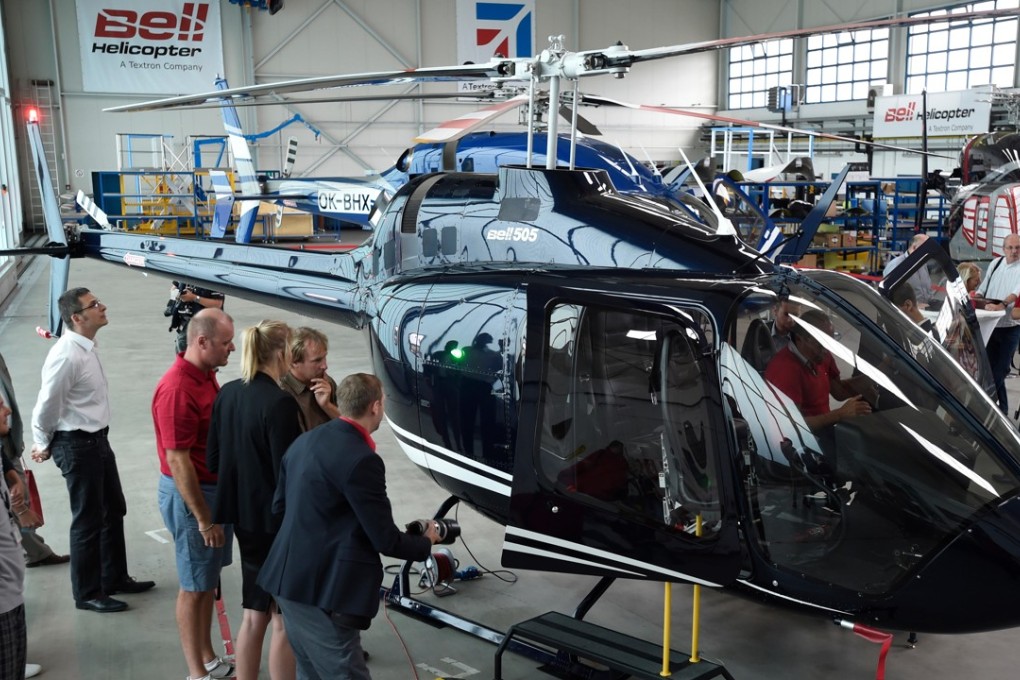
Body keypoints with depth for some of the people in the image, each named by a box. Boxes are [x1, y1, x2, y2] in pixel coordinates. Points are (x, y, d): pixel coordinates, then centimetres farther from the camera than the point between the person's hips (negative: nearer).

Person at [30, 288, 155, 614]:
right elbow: (47, 406, -19)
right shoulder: (66, 355, -25)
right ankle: (87, 593, 20)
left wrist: (46, 444, 18)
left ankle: (115, 577, 36)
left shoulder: (87, 348, 5)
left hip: (97, 440, 9)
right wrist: (44, 446, -4)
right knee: (88, 520, 4)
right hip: (77, 446, -9)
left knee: (113, 511, 19)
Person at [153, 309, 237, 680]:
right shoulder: (177, 389, -25)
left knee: (210, 579, 19)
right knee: (194, 587, 5)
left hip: (217, 488, 9)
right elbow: (177, 461, -25)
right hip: (190, 494, -9)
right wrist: (203, 519, -21)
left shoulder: (206, 374, 4)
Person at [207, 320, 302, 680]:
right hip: (276, 521, -8)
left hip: (245, 517, 8)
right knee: (284, 619, 6)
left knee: (254, 613, 20)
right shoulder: (280, 402, -22)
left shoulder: (227, 393, 2)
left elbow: (212, 460, 9)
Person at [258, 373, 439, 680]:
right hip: (323, 589, -9)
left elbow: (279, 504, 19)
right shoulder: (362, 460, -19)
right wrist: (427, 542, 4)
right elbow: (385, 540, -14)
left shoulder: (305, 440, 7)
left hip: (290, 580, 9)